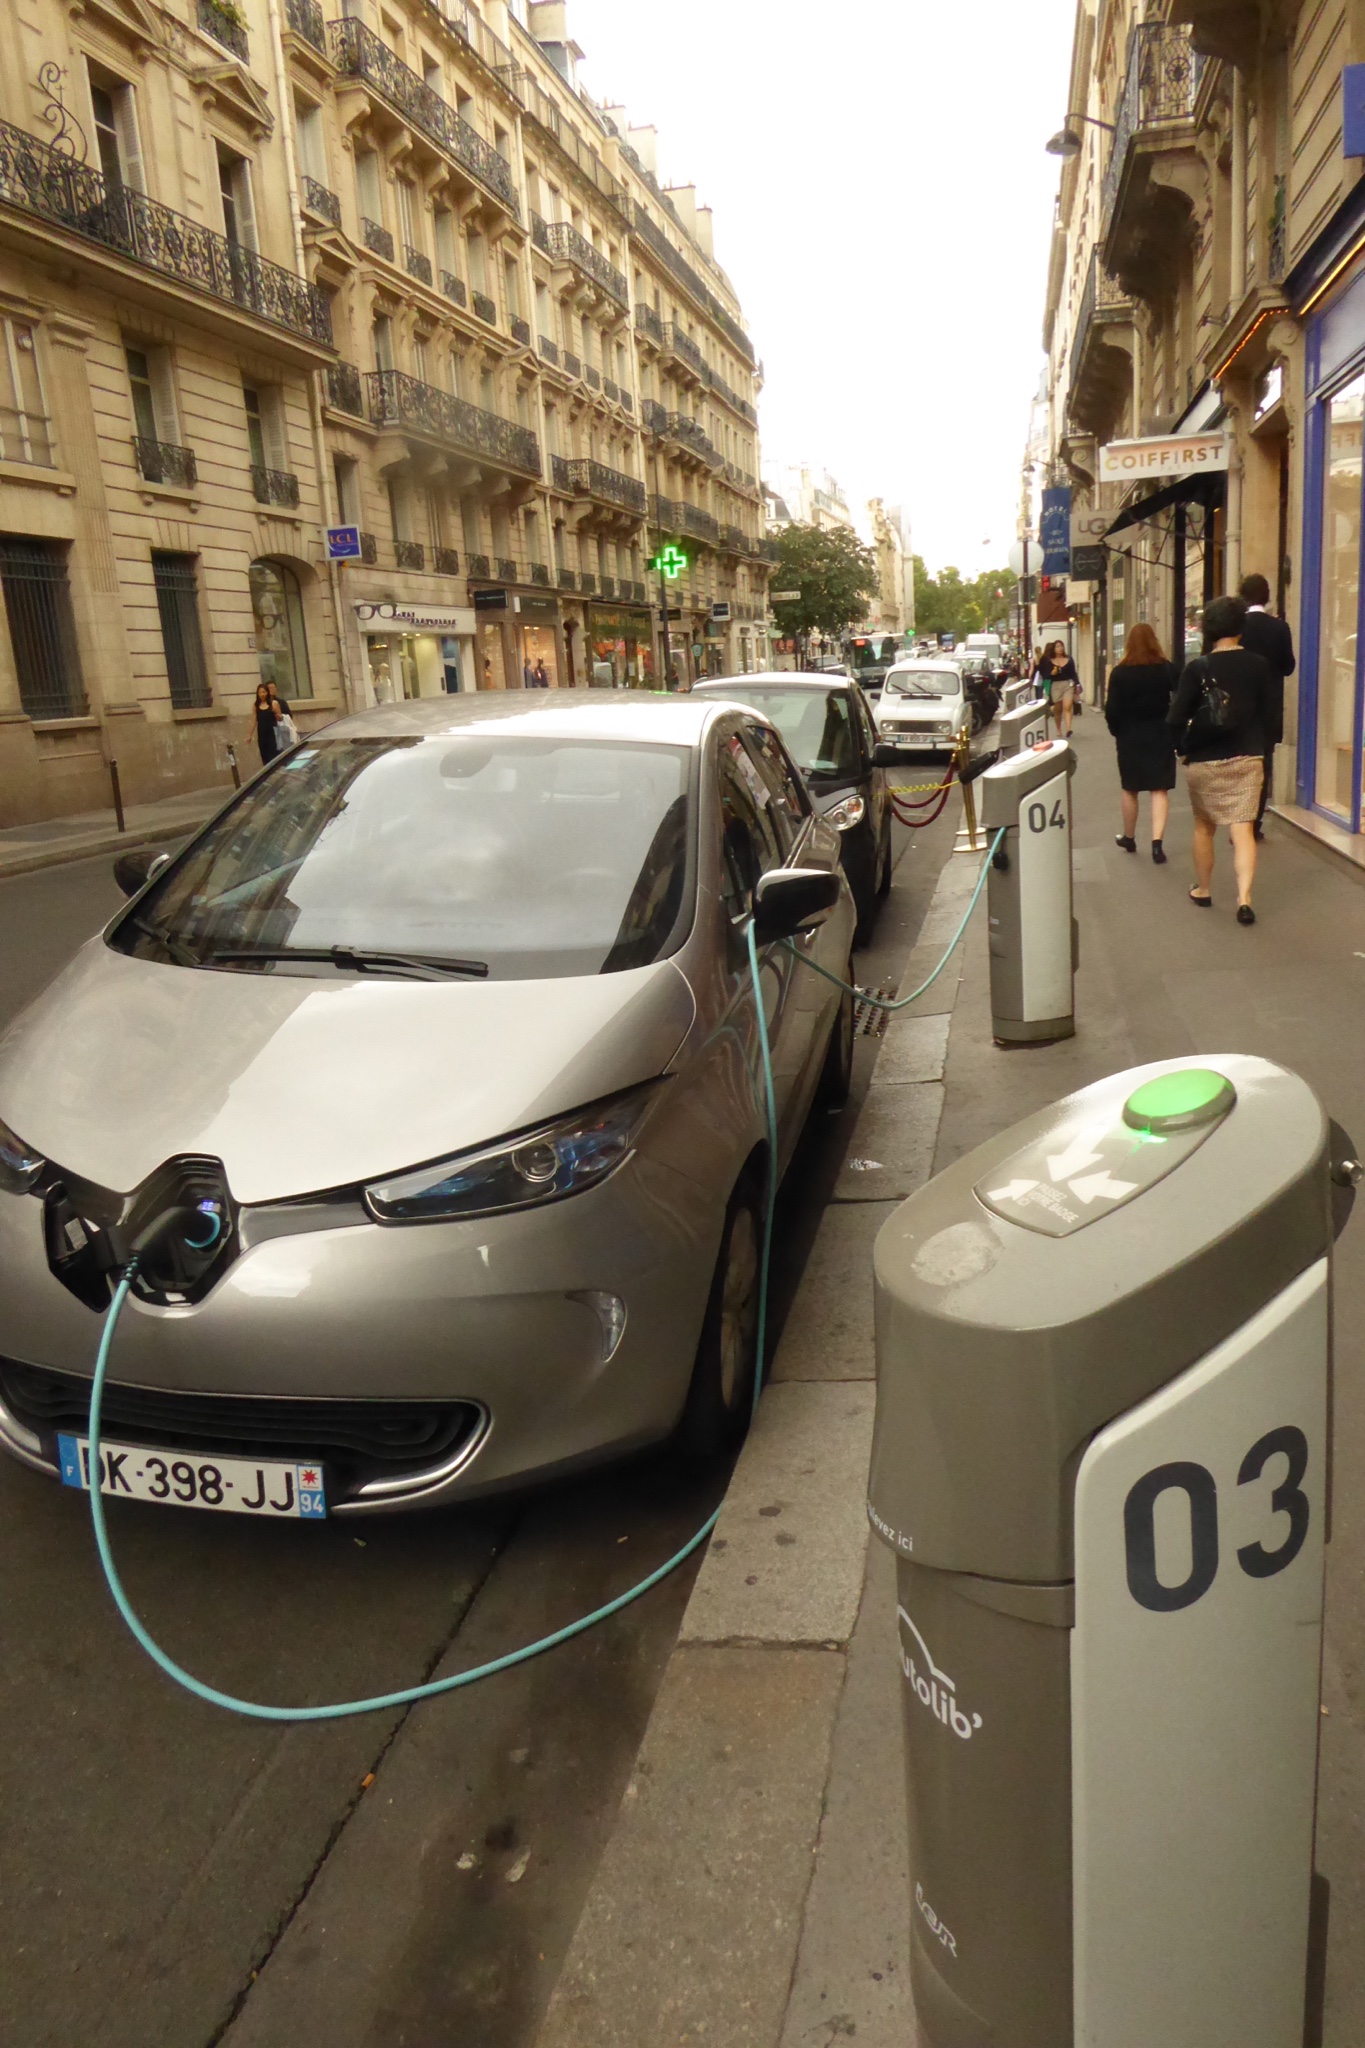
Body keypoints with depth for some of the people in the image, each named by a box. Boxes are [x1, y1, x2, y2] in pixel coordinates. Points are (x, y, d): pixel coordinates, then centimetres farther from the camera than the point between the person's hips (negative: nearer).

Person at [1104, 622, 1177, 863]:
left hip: (1130, 737, 0)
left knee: (1130, 789, 15)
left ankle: (1129, 838, 29)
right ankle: (1157, 842, -11)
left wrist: (1117, 731, 8)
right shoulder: (1167, 669, -5)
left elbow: (1112, 710, -8)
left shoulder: (1119, 673, -8)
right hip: (1161, 736, 0)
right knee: (1159, 789, 2)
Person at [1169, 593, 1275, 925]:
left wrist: (1183, 747, 6)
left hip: (1204, 760, -1)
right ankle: (1244, 899, -12)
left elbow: (1177, 718, -11)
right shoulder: (1259, 665, -3)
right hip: (1248, 758, 1)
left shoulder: (1198, 668, -11)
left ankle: (1203, 890, 28)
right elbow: (1268, 711, 6)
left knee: (1204, 826, 16)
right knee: (1243, 829, -1)